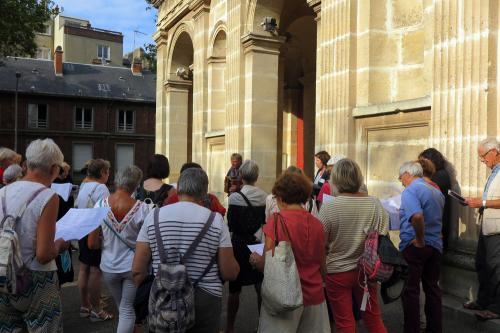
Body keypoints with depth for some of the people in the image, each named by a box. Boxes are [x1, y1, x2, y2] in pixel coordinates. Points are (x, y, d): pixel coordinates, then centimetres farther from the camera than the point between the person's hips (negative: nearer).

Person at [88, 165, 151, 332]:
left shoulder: (100, 205, -12)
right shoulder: (142, 208, -19)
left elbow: (92, 244, -8)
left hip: (109, 267, 3)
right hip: (133, 266, -3)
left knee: (121, 307, 24)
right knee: (128, 310, 11)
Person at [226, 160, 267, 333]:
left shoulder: (235, 197, -14)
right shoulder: (264, 197, -4)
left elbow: (231, 226, -13)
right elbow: (266, 222, 2)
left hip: (239, 244, -3)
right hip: (257, 244, 4)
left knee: (234, 288, 8)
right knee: (260, 286, 15)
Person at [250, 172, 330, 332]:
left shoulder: (276, 220, -13)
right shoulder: (317, 224, 0)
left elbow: (268, 264, -13)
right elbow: (322, 267, 8)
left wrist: (256, 259, 6)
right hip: (314, 295, 4)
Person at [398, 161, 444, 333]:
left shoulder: (410, 191, -14)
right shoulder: (437, 191, 12)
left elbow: (417, 216, -30)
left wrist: (420, 240, -20)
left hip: (414, 246, -8)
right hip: (436, 245, 8)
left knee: (411, 290, 2)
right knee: (432, 288, 17)